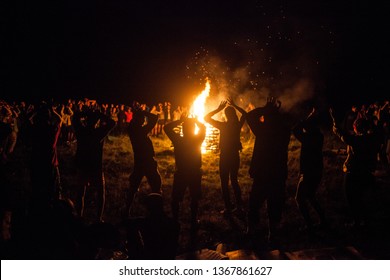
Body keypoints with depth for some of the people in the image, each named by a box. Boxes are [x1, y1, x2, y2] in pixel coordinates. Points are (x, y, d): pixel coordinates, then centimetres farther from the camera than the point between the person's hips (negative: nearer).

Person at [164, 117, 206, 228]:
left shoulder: (178, 140, -17)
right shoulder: (197, 140, -14)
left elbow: (167, 128, -8)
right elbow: (203, 127, 4)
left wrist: (181, 120, -13)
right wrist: (194, 121, -5)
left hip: (181, 174, -1)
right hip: (195, 174, 1)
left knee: (176, 199, 13)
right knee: (194, 199, 18)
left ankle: (175, 221, 13)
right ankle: (193, 221, 20)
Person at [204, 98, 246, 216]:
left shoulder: (223, 125, -17)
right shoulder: (238, 125, -5)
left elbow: (206, 117, -10)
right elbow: (245, 113, 16)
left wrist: (218, 109, -9)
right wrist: (234, 105, 13)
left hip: (225, 156, -4)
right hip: (235, 156, 5)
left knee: (225, 183, 5)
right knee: (234, 181, 18)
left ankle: (228, 208, 5)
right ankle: (239, 206, 18)